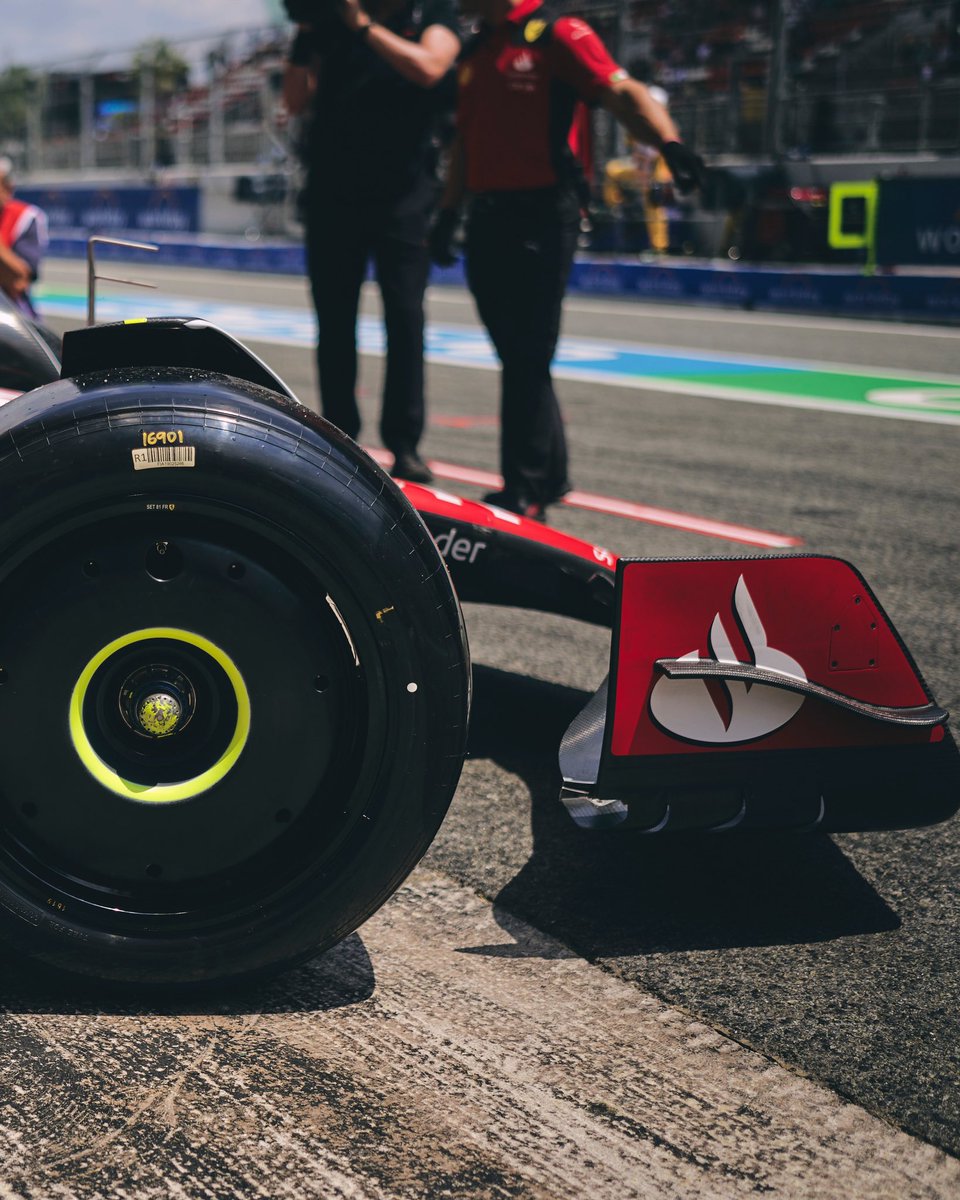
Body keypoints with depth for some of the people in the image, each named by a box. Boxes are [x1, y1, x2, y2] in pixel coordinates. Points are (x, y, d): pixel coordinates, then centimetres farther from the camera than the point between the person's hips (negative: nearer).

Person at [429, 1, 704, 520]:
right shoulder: (475, 49, 19)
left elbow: (622, 92, -16)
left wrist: (668, 141, -32)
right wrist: (449, 210, 20)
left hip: (540, 217, -7)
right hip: (486, 218, 7)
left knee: (527, 360, -6)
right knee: (517, 356, 11)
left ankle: (525, 491, -1)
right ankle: (550, 474, 23)